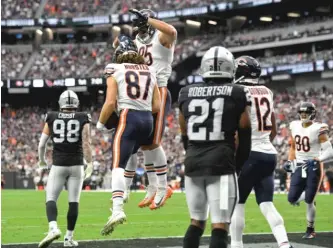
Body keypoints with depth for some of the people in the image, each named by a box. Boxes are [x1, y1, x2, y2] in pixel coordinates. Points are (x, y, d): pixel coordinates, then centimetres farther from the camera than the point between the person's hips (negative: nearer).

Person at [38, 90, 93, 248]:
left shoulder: (51, 118, 3)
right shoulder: (83, 119, 0)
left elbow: (41, 144, 5)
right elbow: (86, 143, -8)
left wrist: (41, 160, 22)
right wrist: (89, 163, 1)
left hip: (58, 165, 0)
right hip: (76, 165, 0)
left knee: (51, 199, 1)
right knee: (73, 202, 6)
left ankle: (53, 228, -24)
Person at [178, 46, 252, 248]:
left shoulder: (187, 93, 9)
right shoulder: (237, 95, -1)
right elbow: (245, 137, 3)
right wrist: (237, 167, 15)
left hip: (193, 164, 5)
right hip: (221, 165, -5)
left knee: (197, 221, 17)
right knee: (220, 225, -6)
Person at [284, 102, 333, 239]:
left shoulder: (318, 129, -13)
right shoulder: (295, 126, 5)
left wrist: (317, 160, -29)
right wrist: (290, 162, 7)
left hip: (313, 168, -6)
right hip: (299, 167, 6)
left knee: (309, 201, -6)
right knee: (292, 199, -1)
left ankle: (310, 230, 12)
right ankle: (306, 196, 33)